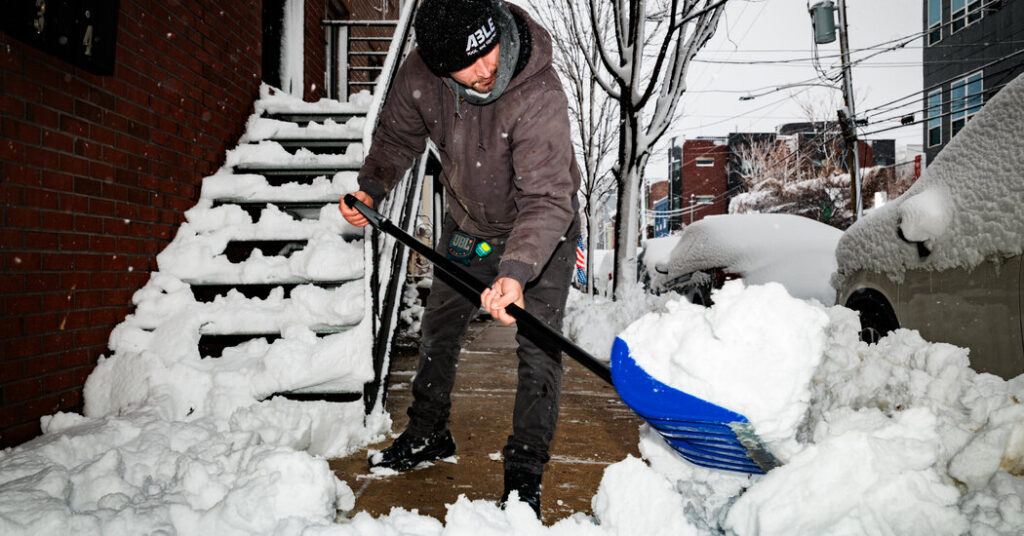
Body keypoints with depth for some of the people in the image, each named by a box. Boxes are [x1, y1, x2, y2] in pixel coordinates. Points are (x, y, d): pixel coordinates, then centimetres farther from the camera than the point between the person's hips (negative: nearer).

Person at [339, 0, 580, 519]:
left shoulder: (540, 95, -36)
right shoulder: (419, 73, -20)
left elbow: (546, 197, -42)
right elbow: (398, 136, 1)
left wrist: (516, 272, -55)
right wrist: (371, 188, -14)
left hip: (543, 230, -5)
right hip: (468, 224, 5)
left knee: (538, 348, -9)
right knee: (438, 331, 15)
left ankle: (524, 472, 7)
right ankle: (427, 435, 36)